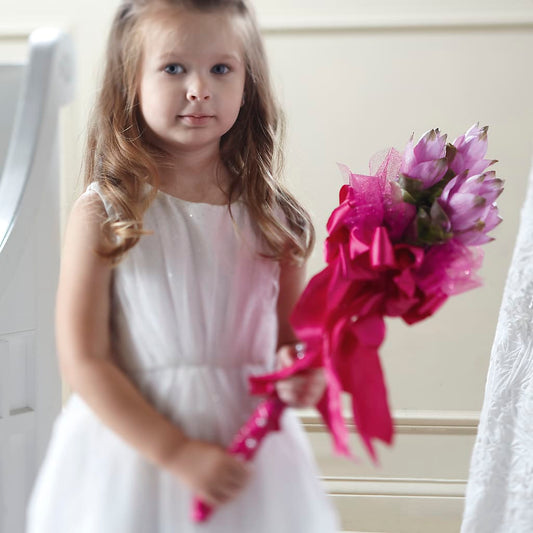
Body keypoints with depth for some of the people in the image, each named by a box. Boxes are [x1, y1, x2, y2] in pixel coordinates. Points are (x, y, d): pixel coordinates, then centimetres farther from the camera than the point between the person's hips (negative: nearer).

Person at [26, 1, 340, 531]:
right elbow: (84, 360, -11)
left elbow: (291, 338, 9)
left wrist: (302, 375, -13)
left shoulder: (270, 216, -2)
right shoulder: (103, 214, -10)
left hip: (249, 447, 3)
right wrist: (180, 453, -15)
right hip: (132, 442, -2)